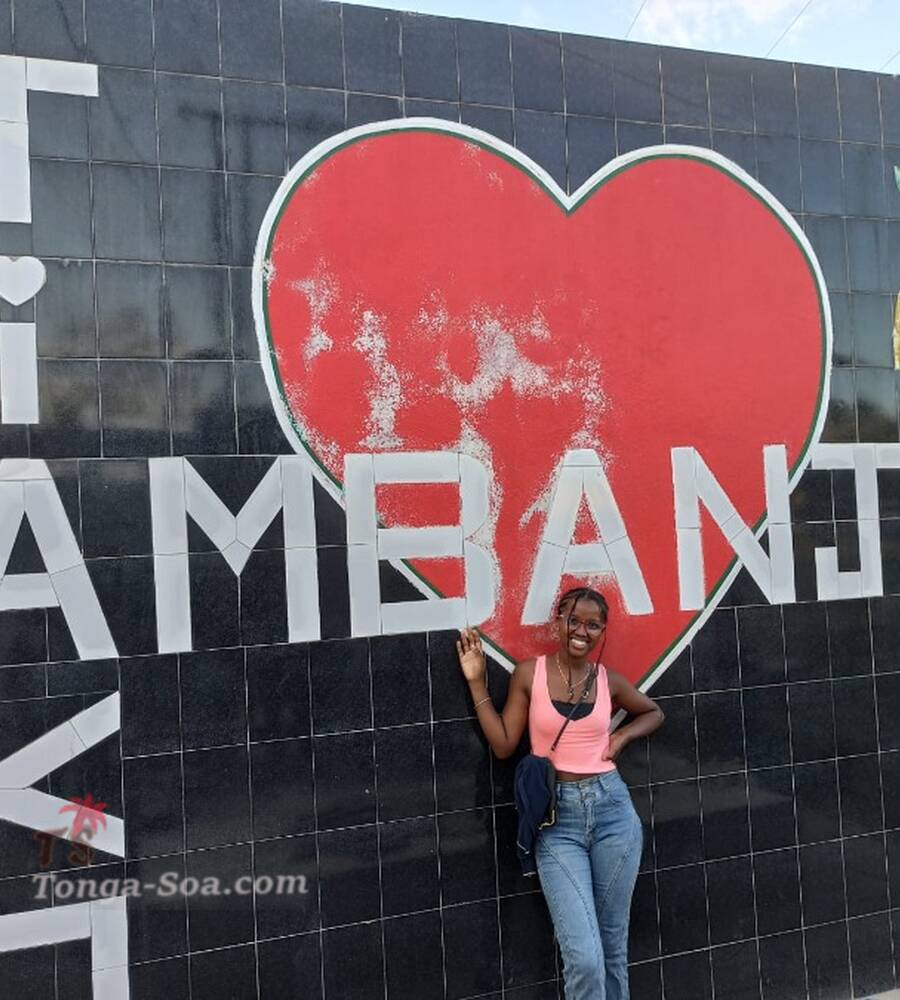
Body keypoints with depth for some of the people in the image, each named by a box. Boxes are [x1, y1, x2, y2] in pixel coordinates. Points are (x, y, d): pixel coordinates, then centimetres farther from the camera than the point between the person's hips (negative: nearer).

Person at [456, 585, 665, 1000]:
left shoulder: (609, 681, 3)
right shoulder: (529, 673, -2)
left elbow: (653, 712, 22)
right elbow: (503, 745, -3)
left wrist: (622, 737, 4)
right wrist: (477, 683, -6)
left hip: (612, 809, 3)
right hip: (557, 818, -2)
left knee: (613, 944, 14)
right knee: (584, 957, -10)